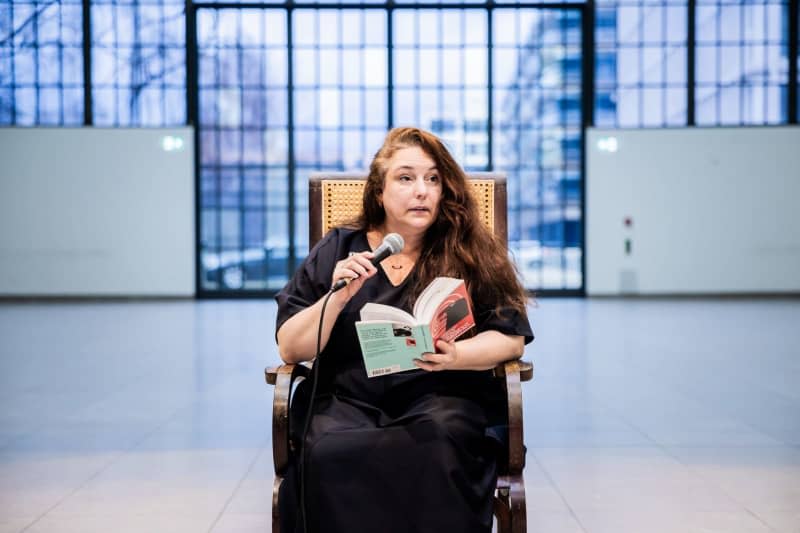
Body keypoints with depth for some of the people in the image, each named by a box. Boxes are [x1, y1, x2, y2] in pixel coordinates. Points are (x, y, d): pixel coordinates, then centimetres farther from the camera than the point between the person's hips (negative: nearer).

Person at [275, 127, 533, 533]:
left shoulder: (471, 252, 10)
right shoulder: (337, 250, 12)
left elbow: (511, 338, 4)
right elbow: (290, 349, 7)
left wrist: (454, 356, -16)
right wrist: (337, 299, -10)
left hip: (440, 395, -1)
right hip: (349, 397, 1)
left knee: (434, 450, -35)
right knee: (326, 455, -32)